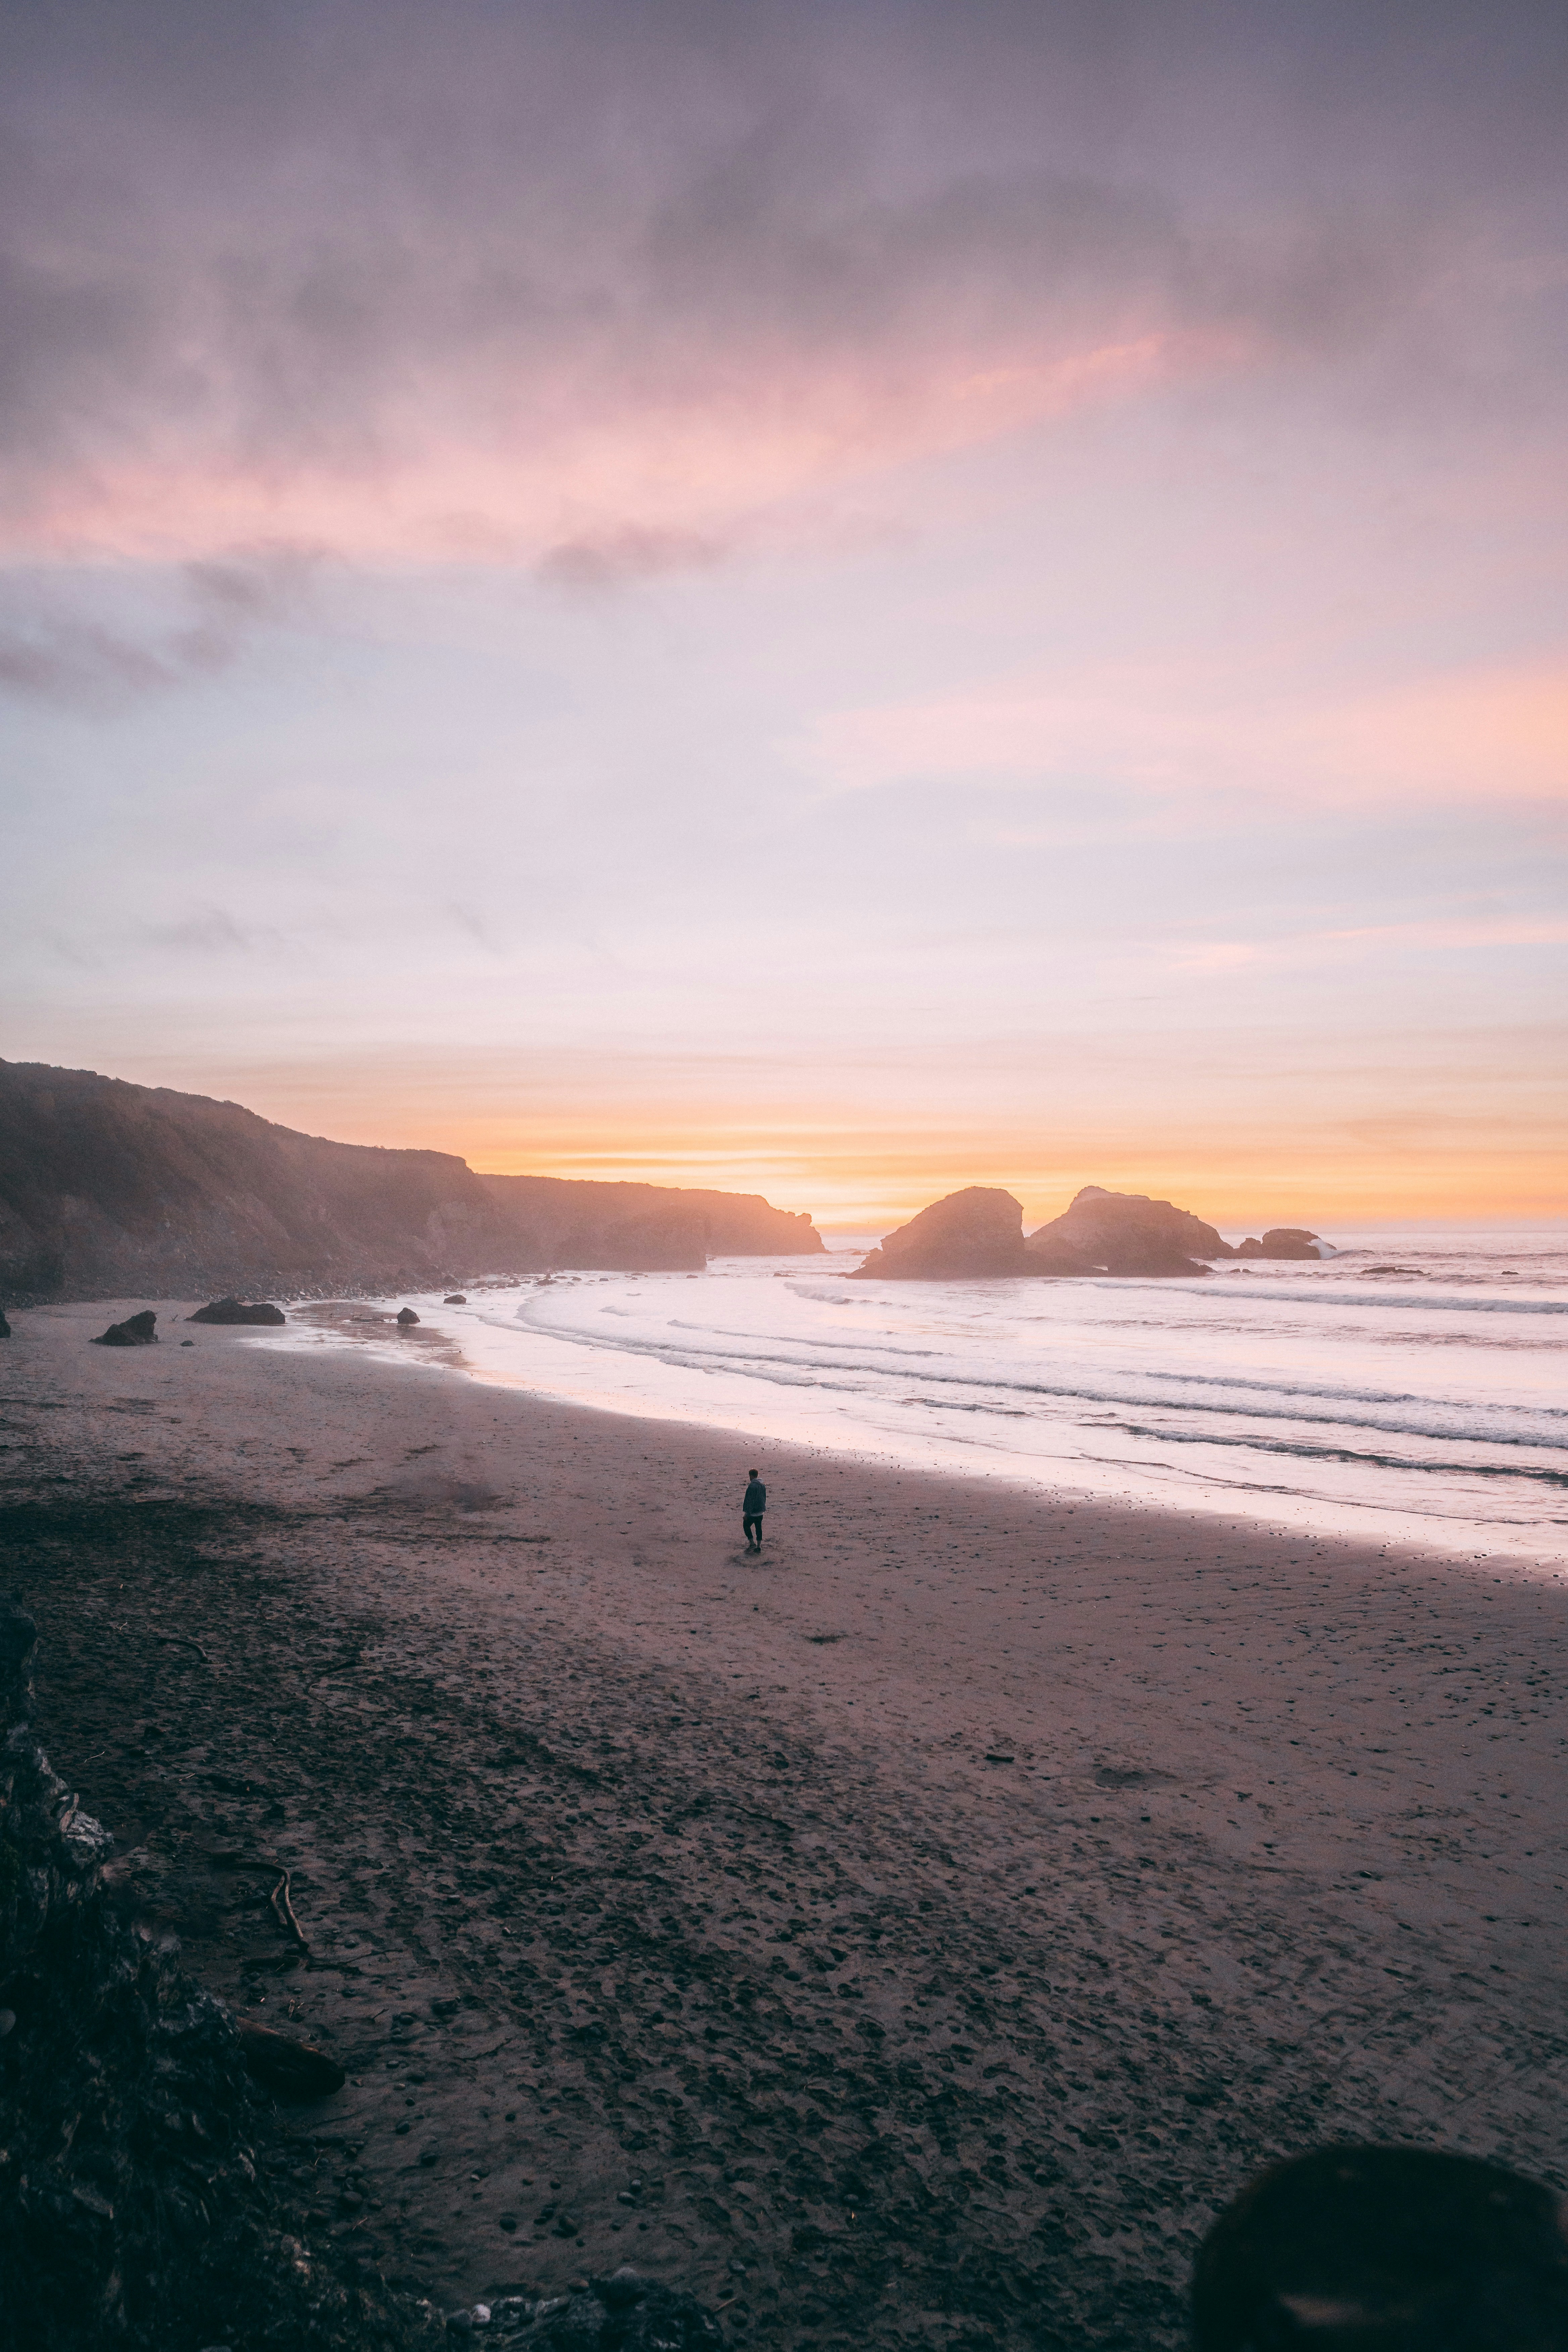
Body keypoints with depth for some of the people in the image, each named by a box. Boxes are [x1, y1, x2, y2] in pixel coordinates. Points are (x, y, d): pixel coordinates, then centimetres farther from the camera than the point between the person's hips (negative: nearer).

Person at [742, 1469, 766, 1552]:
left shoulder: (752, 1486, -21)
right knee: (759, 1528, 13)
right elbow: (765, 1498, 17)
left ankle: (752, 1543, 4)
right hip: (761, 1512, 8)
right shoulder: (763, 1486, 7)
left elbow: (750, 1501, -21)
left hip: (753, 1512, -8)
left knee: (746, 1526, 10)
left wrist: (747, 1514, -17)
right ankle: (759, 1547, 17)